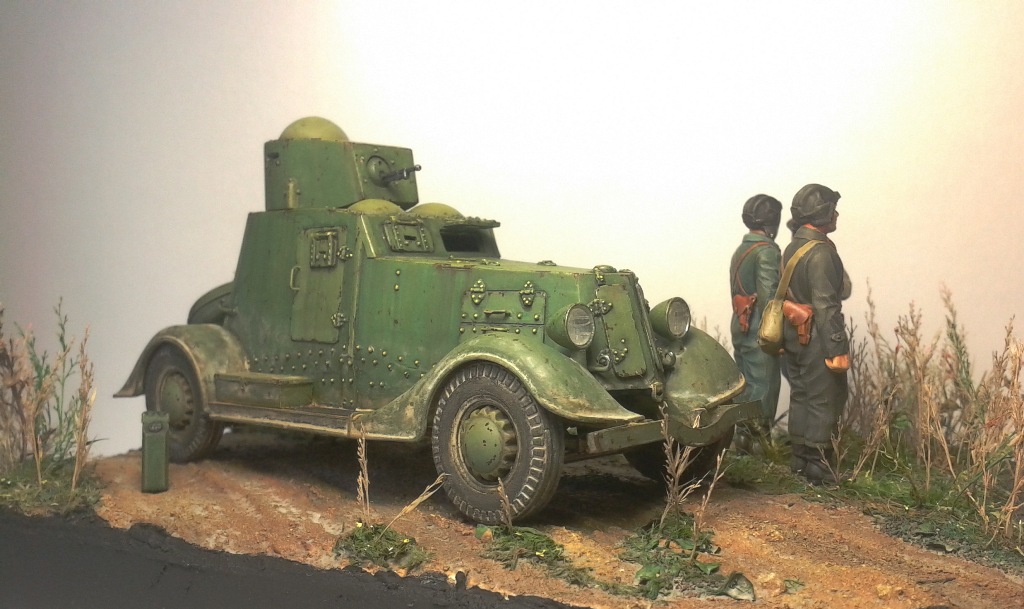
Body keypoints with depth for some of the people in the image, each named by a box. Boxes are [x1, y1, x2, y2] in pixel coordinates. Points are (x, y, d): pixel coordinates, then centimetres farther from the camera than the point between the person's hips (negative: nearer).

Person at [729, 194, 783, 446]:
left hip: (740, 327, 9)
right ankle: (756, 434, 0)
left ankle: (743, 434, 21)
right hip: (759, 331, -9)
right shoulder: (766, 251, -14)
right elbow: (768, 296, -20)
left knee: (746, 384, 15)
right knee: (764, 386, -2)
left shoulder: (740, 250, 14)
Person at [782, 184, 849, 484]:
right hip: (815, 339, -10)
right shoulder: (821, 253, -19)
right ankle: (818, 467, 3)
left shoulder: (792, 248, 11)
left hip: (793, 335, 10)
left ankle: (800, 459, 25)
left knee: (800, 397, 16)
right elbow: (826, 305, -23)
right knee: (823, 402, -2)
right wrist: (838, 349, -21)